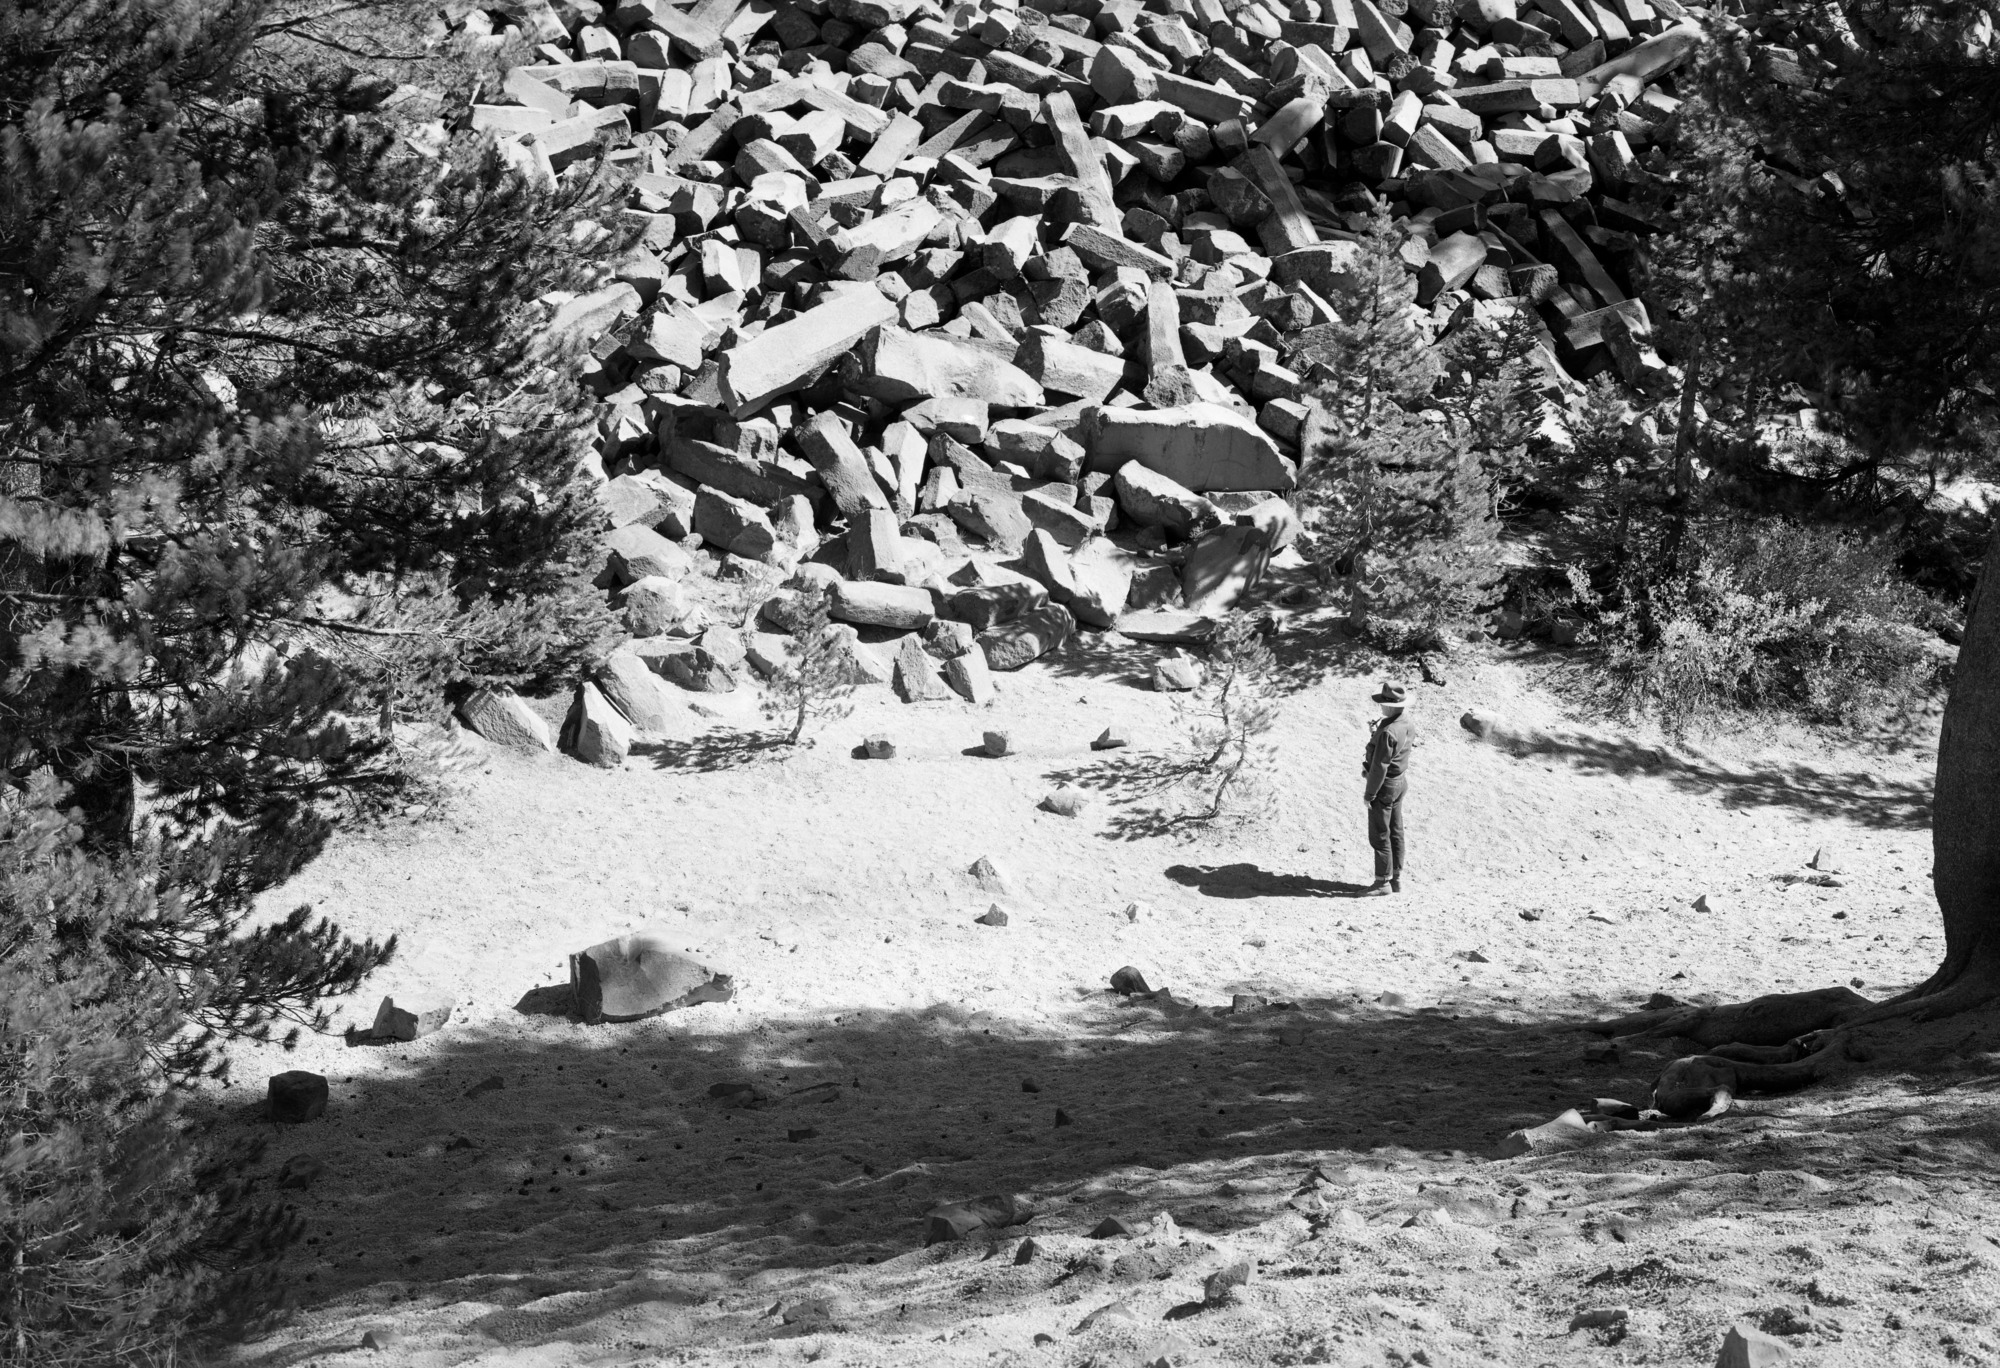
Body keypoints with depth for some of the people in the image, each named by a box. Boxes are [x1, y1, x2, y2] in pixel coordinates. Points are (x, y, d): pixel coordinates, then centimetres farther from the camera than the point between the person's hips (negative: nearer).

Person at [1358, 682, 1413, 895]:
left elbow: (1379, 766, -25)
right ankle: (1396, 878, 24)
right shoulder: (1407, 725, 1)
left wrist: (1369, 794, -17)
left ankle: (1383, 882, 7)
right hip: (1400, 781, 9)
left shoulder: (1387, 732, -28)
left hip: (1385, 785, -9)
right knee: (1395, 832, 16)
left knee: (1379, 835, 1)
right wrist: (1375, 734, -1)